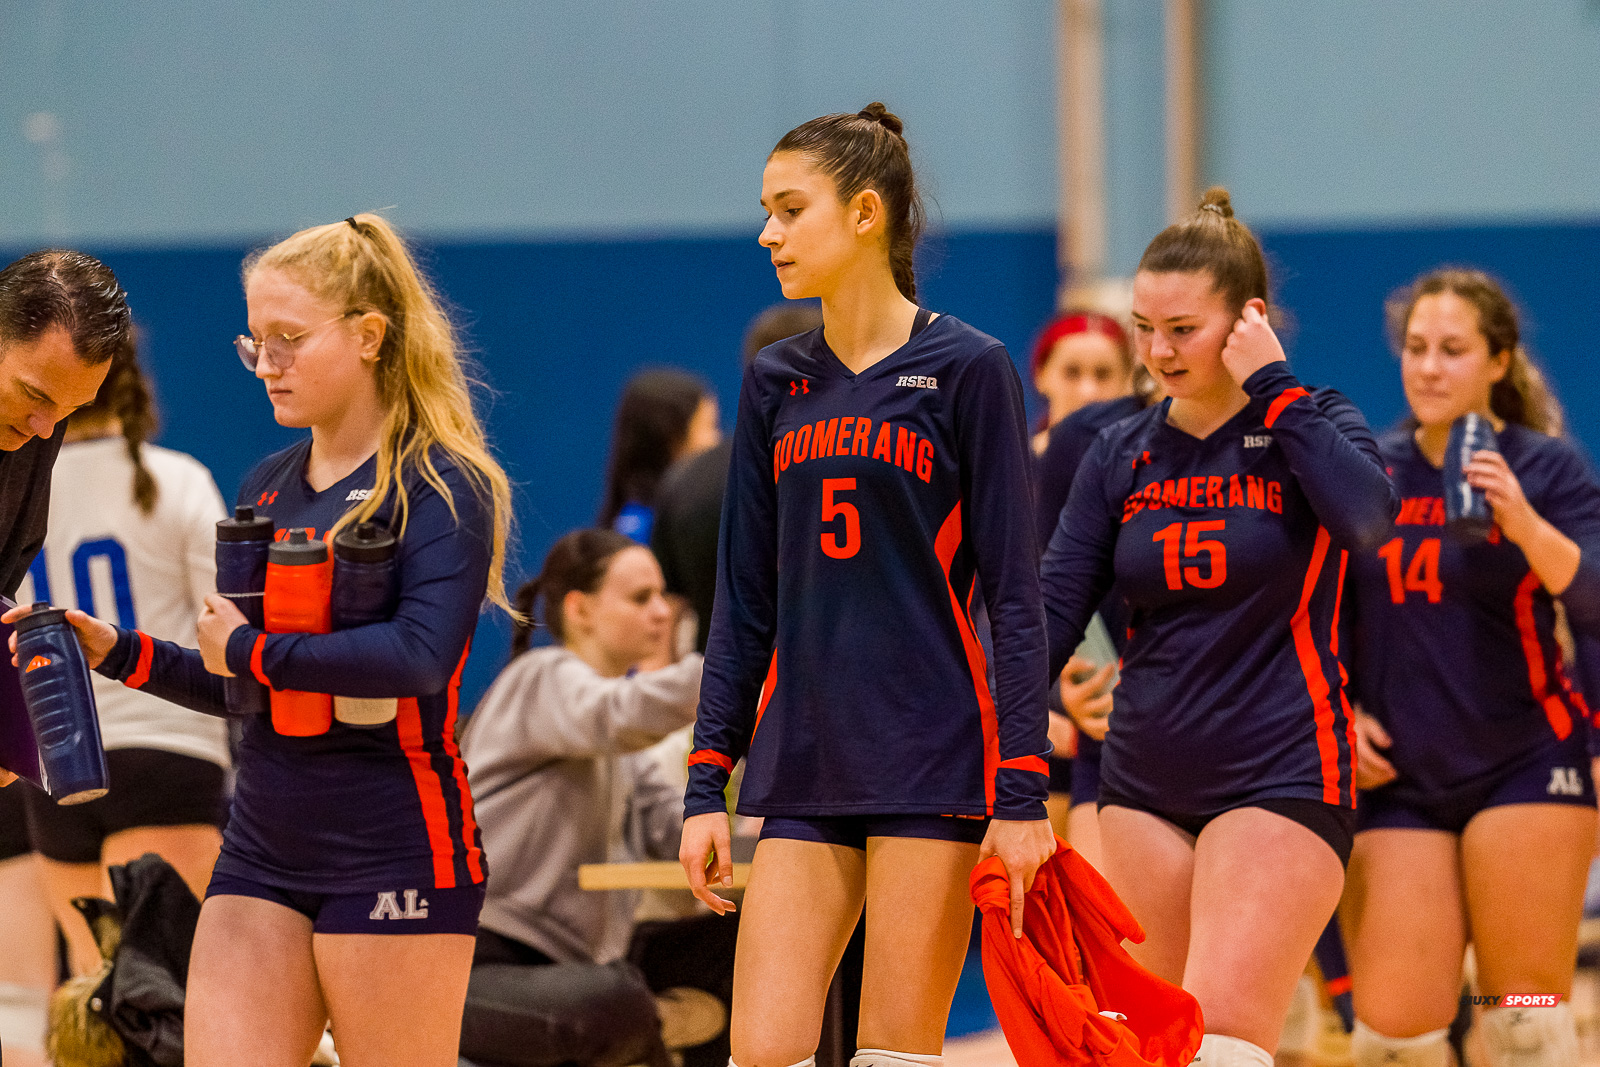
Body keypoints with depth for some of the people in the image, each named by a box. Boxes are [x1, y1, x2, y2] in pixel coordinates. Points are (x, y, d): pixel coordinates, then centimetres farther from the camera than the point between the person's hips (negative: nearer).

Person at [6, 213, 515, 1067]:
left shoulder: (441, 485, -8)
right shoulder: (265, 489, 14)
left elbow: (419, 657, -24)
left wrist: (249, 649, -15)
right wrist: (116, 652, 7)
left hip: (394, 854, -6)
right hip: (262, 850, 6)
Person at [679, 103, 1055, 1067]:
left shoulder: (966, 370, -4)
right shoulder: (775, 385, 12)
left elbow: (1016, 598, -6)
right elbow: (745, 603, 14)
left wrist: (1023, 792, -12)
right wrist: (708, 784, 9)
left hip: (934, 762, -5)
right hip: (802, 769, 5)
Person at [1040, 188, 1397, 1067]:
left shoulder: (1309, 425, -2)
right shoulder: (1121, 458, 9)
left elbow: (1365, 515, -25)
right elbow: (1051, 614, 4)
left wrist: (1270, 386, -18)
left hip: (1279, 781, -5)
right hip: (1145, 786, 5)